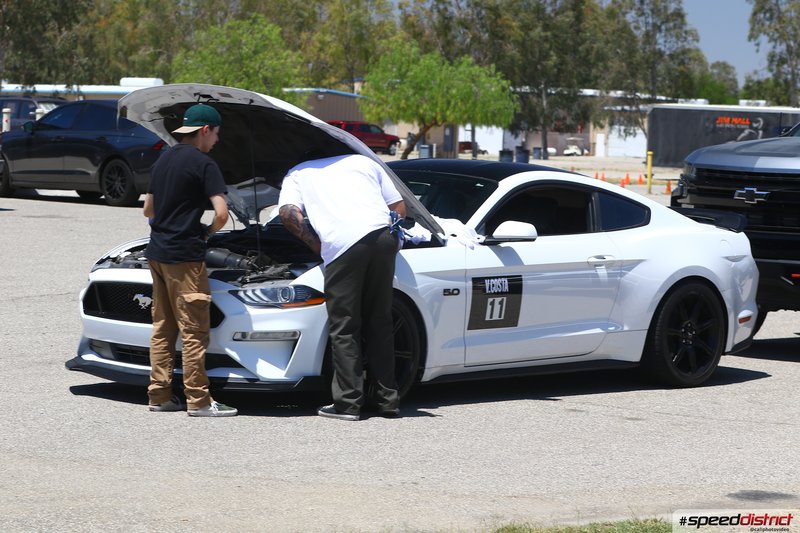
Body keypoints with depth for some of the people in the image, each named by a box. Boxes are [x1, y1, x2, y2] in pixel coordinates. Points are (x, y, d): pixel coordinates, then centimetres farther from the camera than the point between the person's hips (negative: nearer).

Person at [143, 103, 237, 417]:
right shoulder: (203, 164, -11)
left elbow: (148, 209, 24)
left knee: (162, 327, 13)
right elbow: (221, 213, -18)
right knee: (194, 331, -5)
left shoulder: (164, 160, 15)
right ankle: (198, 401, -3)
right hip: (184, 256, -9)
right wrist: (207, 233, 0)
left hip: (157, 252, 9)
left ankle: (159, 395, 15)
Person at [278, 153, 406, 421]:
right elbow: (400, 208, 28)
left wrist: (315, 243, 17)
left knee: (344, 329, 3)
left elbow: (288, 213, 7)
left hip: (341, 245, -4)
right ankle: (388, 400, 15)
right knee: (379, 324, 13)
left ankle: (348, 402, 1)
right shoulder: (363, 161, 34)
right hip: (381, 236, 4)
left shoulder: (298, 173, 26)